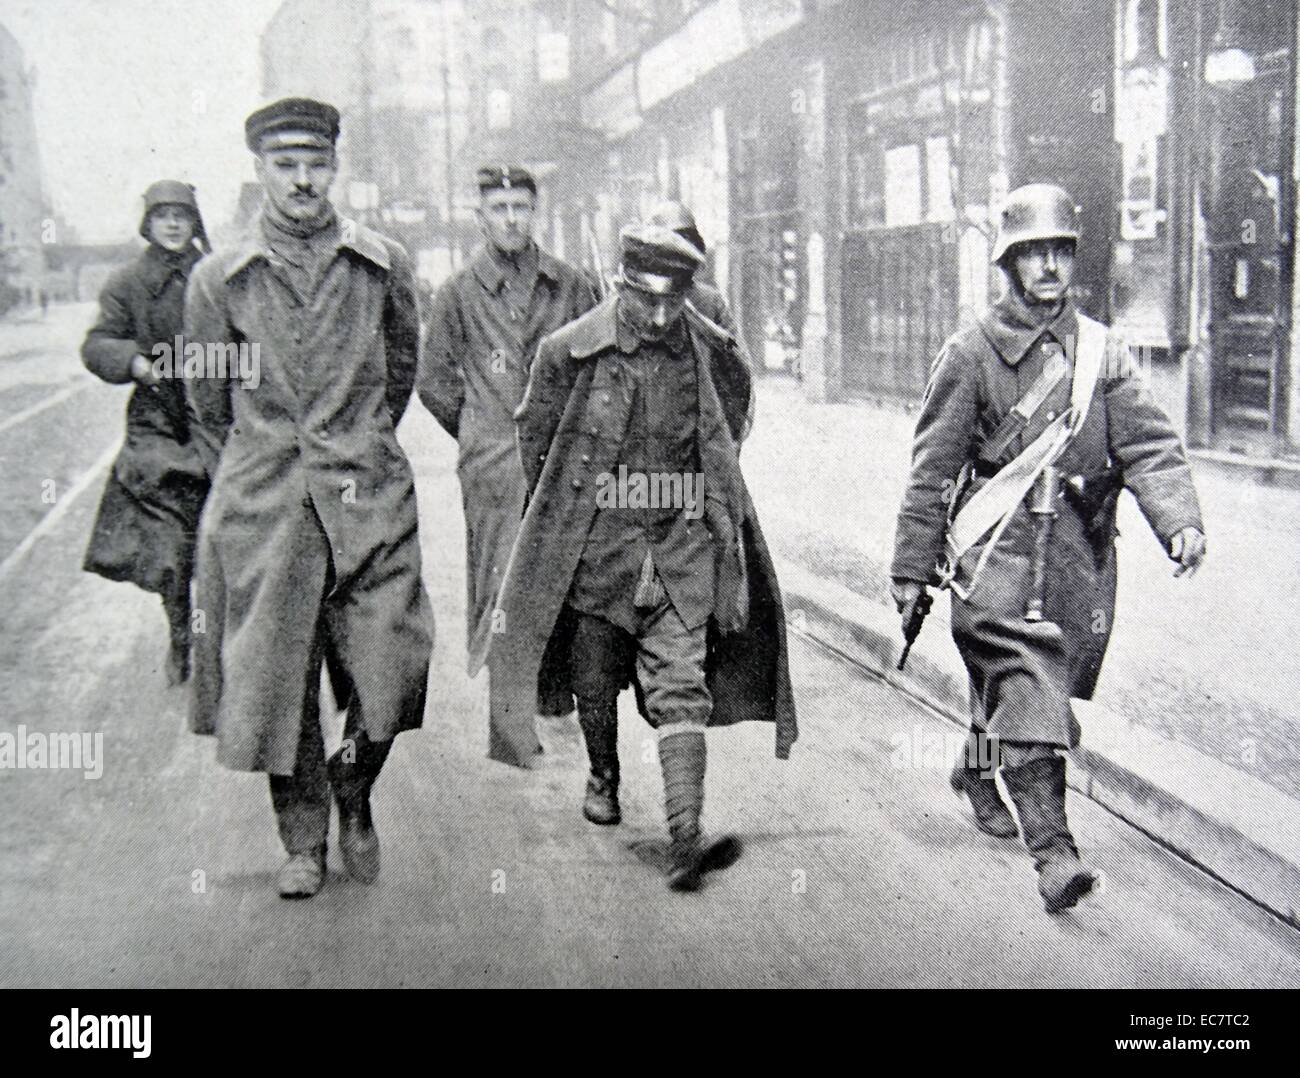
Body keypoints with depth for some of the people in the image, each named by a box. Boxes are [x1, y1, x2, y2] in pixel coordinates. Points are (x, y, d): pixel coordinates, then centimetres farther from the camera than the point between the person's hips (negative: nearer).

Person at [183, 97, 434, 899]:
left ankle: (354, 790, 24)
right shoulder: (219, 279, 4)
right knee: (276, 678, 4)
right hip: (262, 511, 0)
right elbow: (207, 400, 16)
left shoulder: (385, 266, 4)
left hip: (369, 497, 0)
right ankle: (304, 842, 22)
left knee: (394, 663, -7)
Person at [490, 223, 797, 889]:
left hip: (681, 544, 0)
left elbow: (729, 429, 16)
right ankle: (603, 777, 43)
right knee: (596, 683, 15)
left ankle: (685, 841, -15)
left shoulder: (711, 355, -3)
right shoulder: (570, 352, -6)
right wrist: (558, 509, 16)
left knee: (681, 690, -10)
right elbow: (534, 433, 10)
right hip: (595, 543, 0)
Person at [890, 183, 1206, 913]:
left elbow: (1150, 445, 0)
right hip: (996, 550, -4)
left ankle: (979, 771, 44)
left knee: (1014, 683, 15)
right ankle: (1053, 850, -13)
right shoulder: (972, 354, 0)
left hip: (1078, 555, 4)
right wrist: (913, 567, 2)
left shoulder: (1103, 353, 9)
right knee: (1029, 694, -14)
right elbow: (932, 468, 2)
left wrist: (1181, 521, -18)